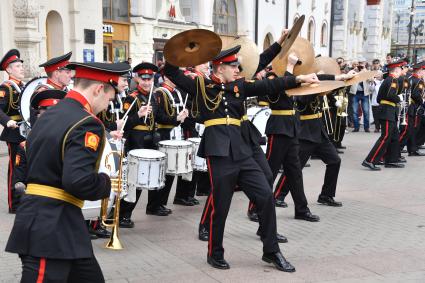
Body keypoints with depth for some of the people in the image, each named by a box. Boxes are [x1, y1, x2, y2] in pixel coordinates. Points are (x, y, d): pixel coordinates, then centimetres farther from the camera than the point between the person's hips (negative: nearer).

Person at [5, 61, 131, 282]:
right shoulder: (86, 124, -16)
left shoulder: (48, 115, 13)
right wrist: (106, 183, -8)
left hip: (39, 220, 9)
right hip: (52, 228, -9)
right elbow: (79, 181, -27)